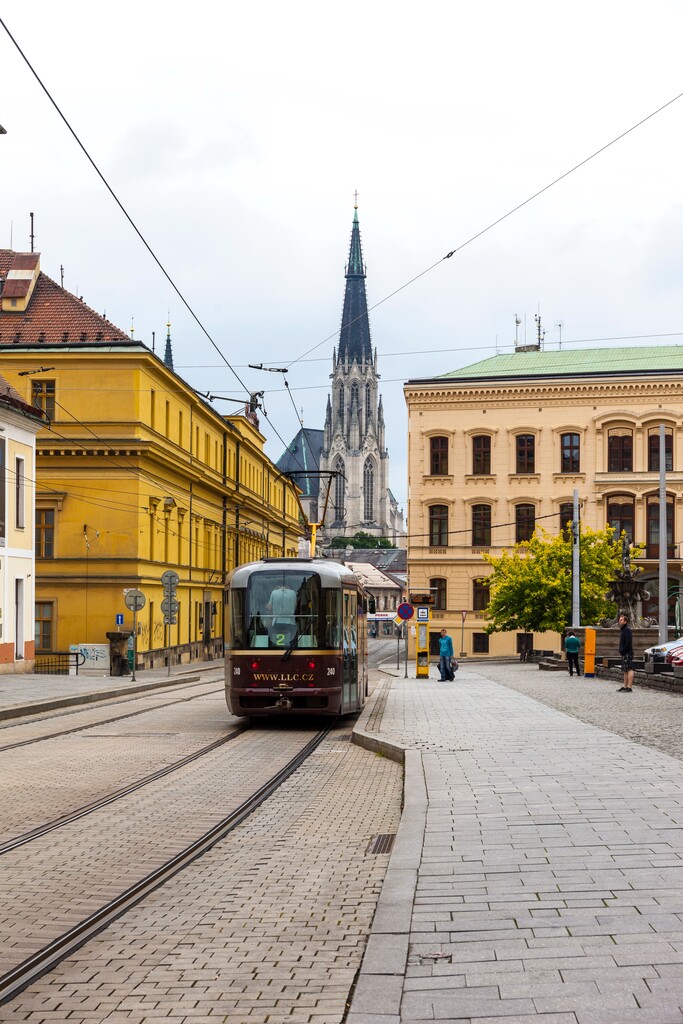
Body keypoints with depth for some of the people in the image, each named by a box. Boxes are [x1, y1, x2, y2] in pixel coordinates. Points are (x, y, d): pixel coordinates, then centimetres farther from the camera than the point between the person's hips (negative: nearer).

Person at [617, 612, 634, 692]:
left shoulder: (627, 630, -12)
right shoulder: (623, 630, 21)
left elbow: (628, 642, -20)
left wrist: (622, 650, -16)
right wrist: (621, 650, 14)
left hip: (627, 653, -11)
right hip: (624, 654, 11)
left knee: (629, 669, -12)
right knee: (625, 670, 12)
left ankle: (629, 687, -15)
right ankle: (625, 686, 15)